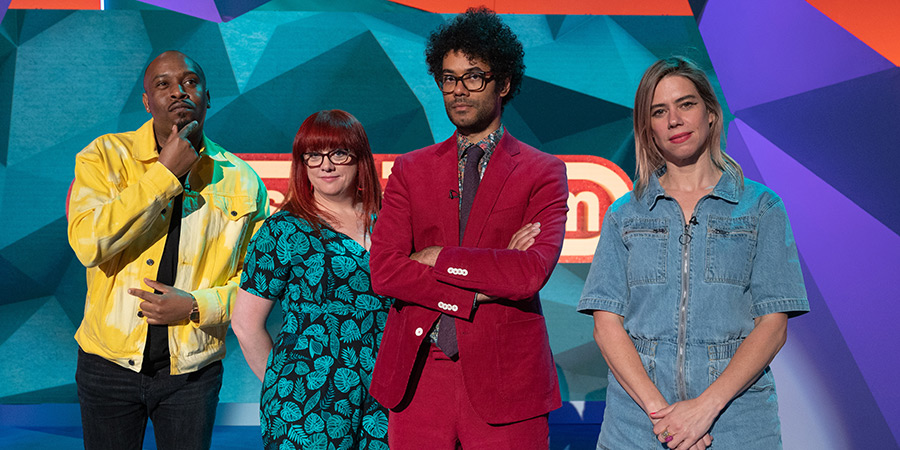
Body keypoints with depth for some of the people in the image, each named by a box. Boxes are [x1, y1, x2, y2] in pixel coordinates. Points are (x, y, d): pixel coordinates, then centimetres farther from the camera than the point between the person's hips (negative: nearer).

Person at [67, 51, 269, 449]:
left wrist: (196, 307, -13)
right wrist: (166, 174, -18)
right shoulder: (106, 156, -4)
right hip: (109, 366, 0)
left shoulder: (241, 182, -1)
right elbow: (88, 244, -20)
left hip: (193, 372, 1)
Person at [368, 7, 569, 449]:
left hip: (504, 379, -2)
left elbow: (532, 271, -14)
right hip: (417, 377, 2)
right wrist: (477, 291, -11)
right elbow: (383, 271, -3)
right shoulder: (409, 170, 10)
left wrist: (436, 257, -8)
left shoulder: (543, 172, 2)